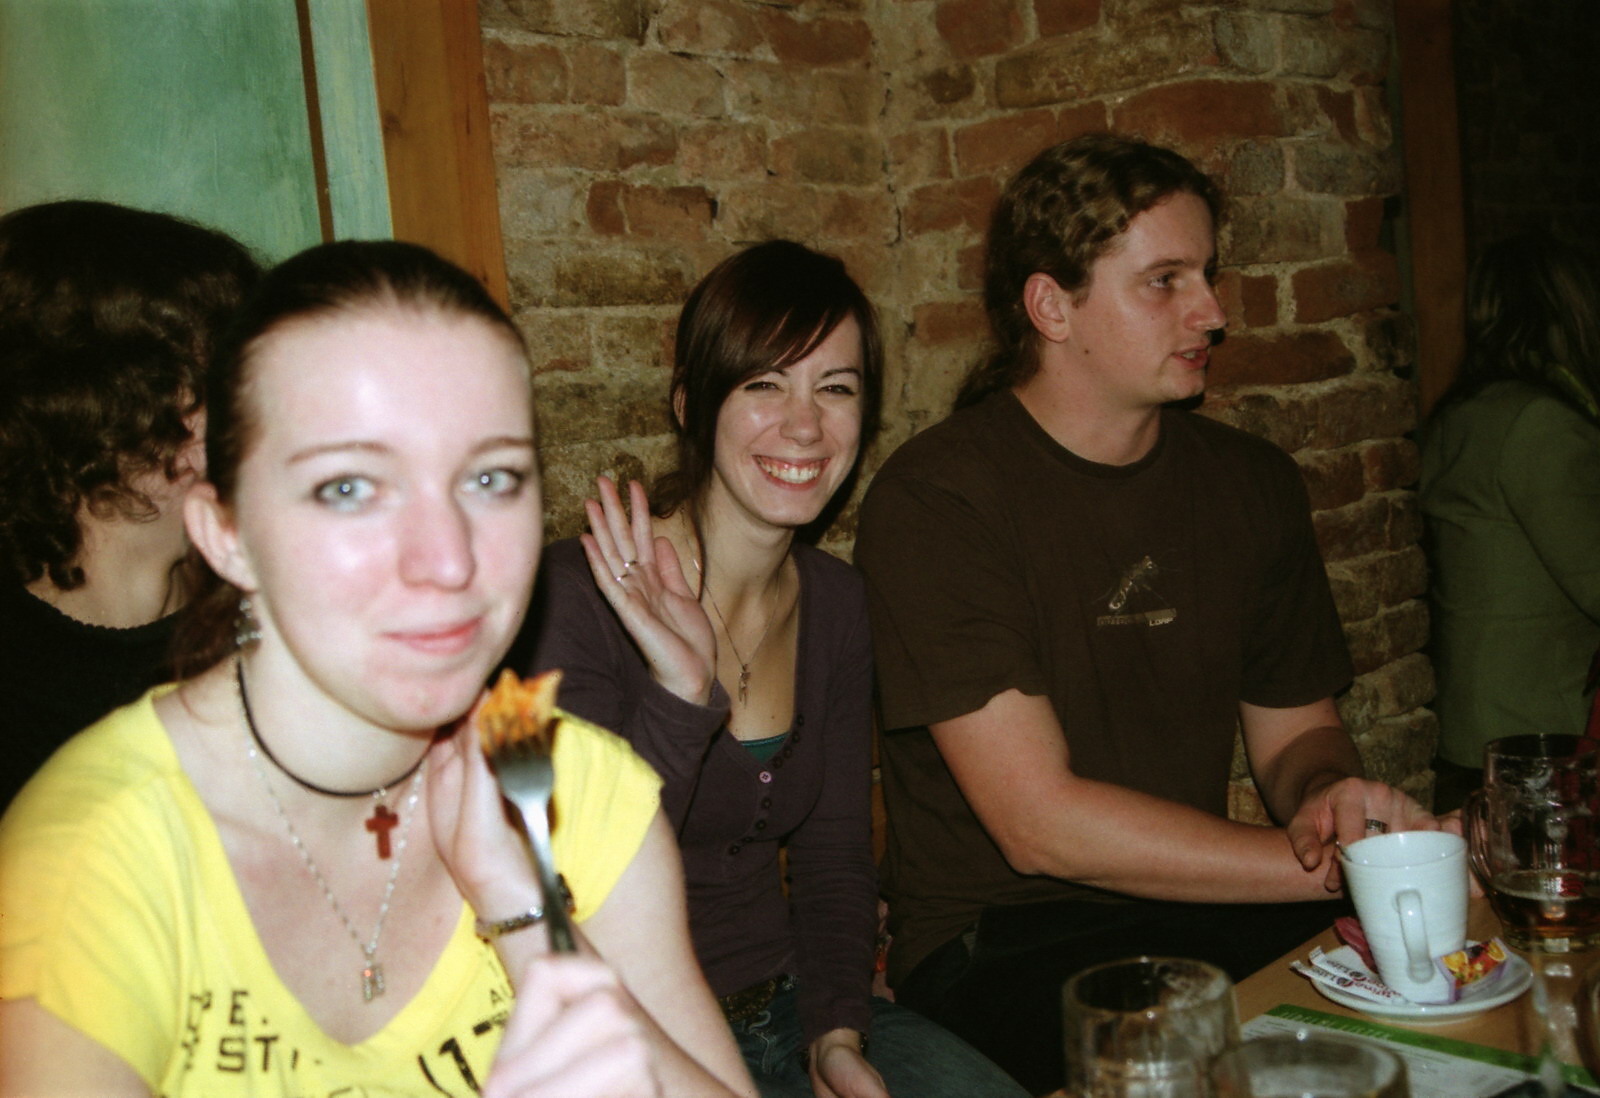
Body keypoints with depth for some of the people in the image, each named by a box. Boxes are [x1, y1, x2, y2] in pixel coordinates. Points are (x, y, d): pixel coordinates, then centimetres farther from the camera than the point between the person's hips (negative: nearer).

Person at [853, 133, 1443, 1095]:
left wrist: (1325, 796, -8)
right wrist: (1330, 864, -15)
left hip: (1210, 909, 6)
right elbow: (1042, 824, -17)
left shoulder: (1252, 484, 9)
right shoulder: (936, 499, -13)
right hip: (999, 944, -5)